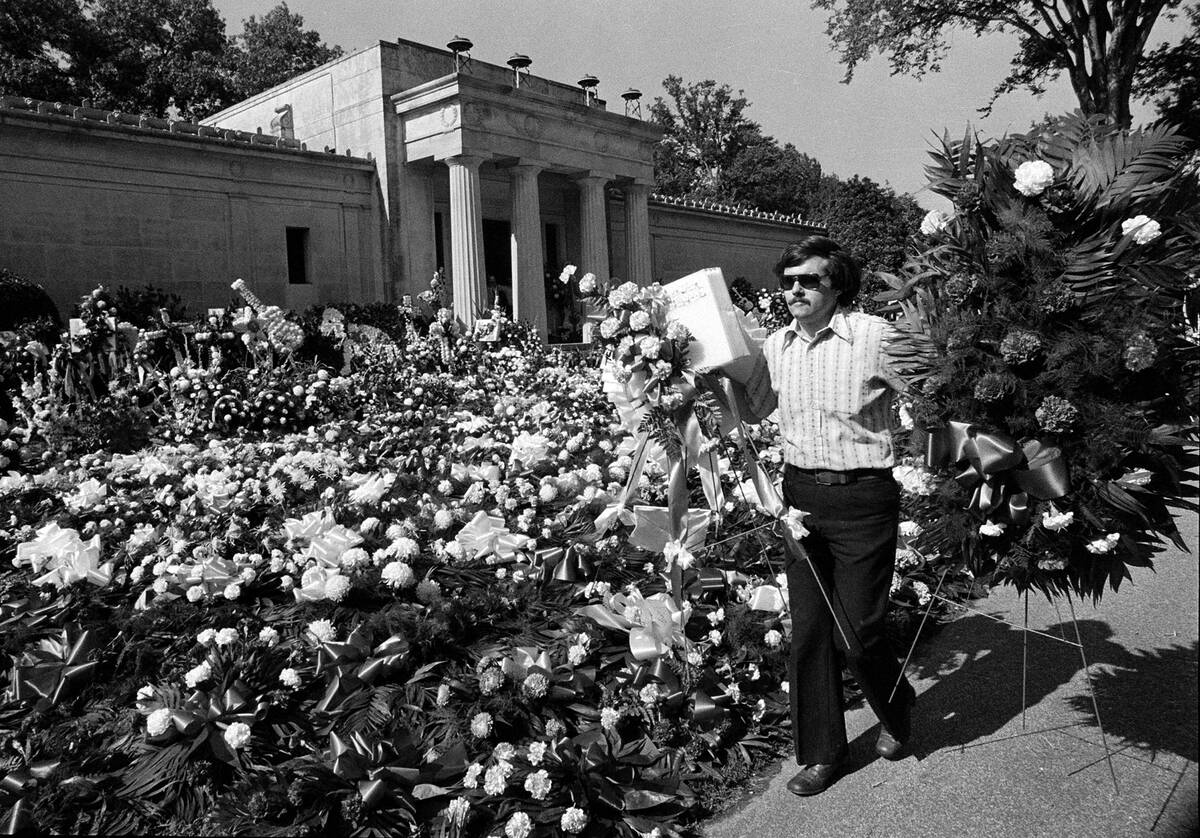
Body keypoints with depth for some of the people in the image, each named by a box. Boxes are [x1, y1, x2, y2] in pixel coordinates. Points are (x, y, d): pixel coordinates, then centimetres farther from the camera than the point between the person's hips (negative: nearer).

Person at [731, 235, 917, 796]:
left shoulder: (876, 337, -11)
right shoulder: (777, 347, 7)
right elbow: (752, 412, 20)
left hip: (863, 501, -5)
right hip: (800, 496, 5)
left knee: (856, 634, 1)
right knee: (808, 630, 9)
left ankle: (897, 712, 35)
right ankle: (821, 753, 27)